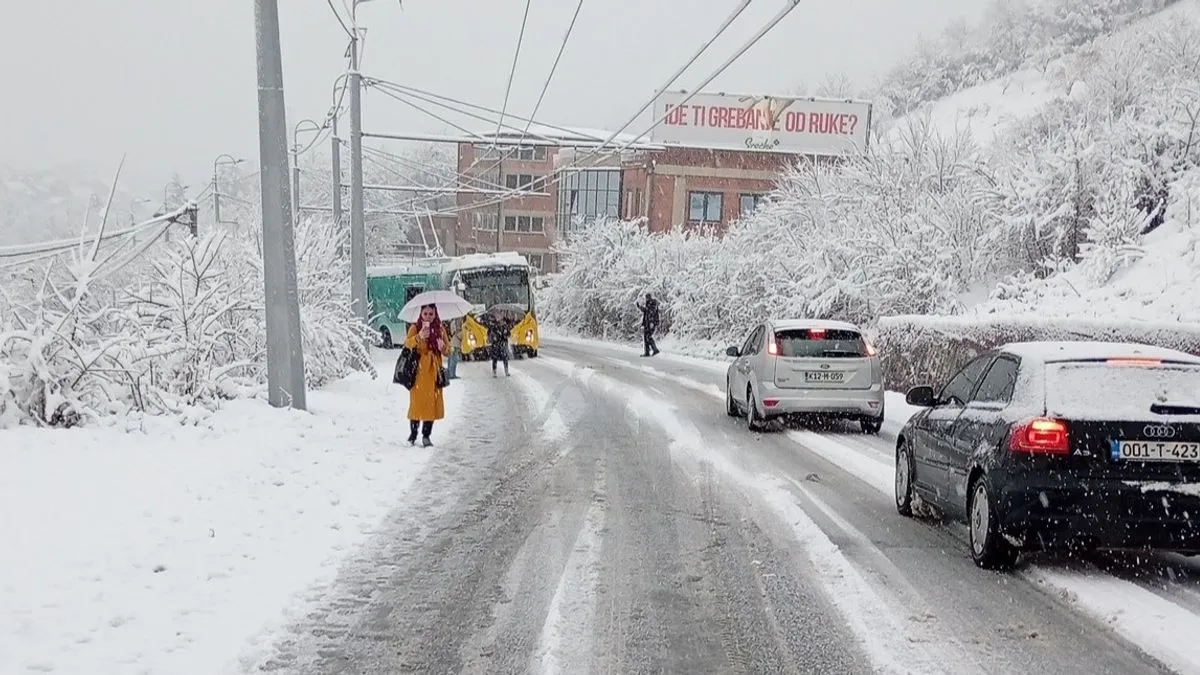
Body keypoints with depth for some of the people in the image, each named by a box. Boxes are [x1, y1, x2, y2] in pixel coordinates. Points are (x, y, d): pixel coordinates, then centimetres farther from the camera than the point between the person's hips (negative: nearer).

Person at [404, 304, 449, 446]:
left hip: (434, 369, 3)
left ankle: (426, 436, 11)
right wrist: (419, 337, -41)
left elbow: (448, 350, 11)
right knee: (417, 401, -3)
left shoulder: (440, 329, 9)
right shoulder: (415, 327, -1)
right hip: (419, 369, -3)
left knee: (433, 402, 2)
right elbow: (407, 343, -21)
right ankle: (413, 434, 11)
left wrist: (443, 347, -13)